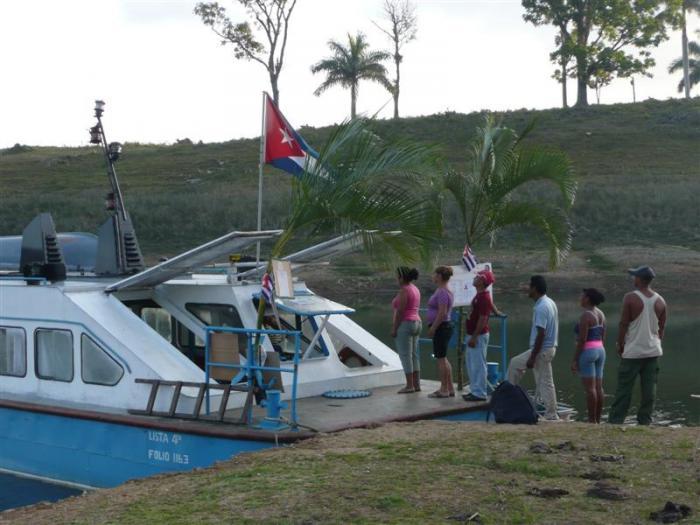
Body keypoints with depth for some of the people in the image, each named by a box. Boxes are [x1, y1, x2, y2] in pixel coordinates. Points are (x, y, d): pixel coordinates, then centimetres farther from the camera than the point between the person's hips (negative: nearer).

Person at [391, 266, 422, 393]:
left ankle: (409, 385, -5)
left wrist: (394, 328, -14)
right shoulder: (415, 289, 13)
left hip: (405, 324, -9)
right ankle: (416, 384, 12)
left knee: (405, 356, -5)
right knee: (413, 355, 11)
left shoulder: (404, 290, -15)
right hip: (416, 323, 9)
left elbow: (400, 311, -18)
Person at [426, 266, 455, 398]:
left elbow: (442, 313, -24)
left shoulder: (442, 292, -18)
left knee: (440, 358, -5)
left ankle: (444, 390, -1)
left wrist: (433, 328, -20)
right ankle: (450, 388, 19)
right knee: (443, 358, 15)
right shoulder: (445, 291, 14)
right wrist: (433, 327, 23)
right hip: (446, 326, 11)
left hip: (441, 327, -11)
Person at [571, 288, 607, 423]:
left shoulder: (586, 315, -15)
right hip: (600, 351, 9)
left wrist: (575, 360, -14)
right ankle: (598, 420, 10)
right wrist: (600, 356, 20)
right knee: (598, 388, 8)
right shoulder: (600, 314, 12)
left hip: (587, 352, -9)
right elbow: (603, 338, 15)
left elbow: (582, 340, -18)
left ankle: (592, 421, -6)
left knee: (590, 388, -7)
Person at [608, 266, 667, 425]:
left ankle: (615, 421, 1)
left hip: (633, 351, -4)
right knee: (649, 388, 6)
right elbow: (662, 327, 10)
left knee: (624, 388, -1)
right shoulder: (660, 301, 4)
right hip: (653, 351, 4)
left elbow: (623, 323, -10)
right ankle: (645, 420, 8)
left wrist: (620, 344, 0)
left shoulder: (630, 298, -11)